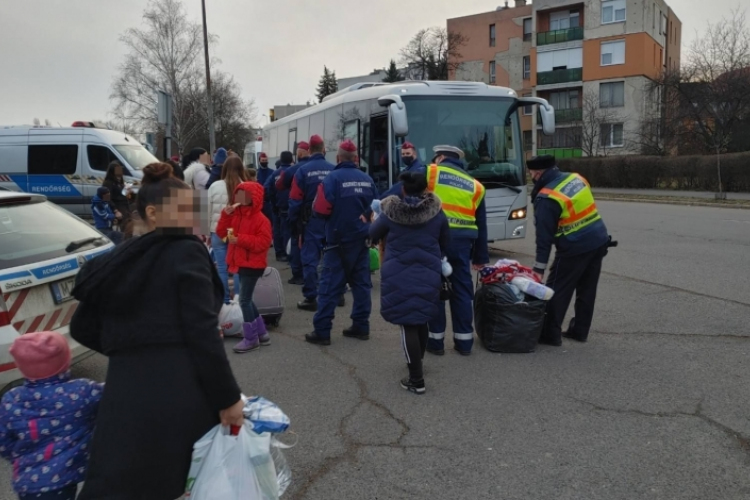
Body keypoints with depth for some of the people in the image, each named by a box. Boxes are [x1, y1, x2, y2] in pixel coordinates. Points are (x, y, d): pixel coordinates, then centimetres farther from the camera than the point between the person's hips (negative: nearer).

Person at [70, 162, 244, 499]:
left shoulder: (118, 261, 16)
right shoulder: (188, 252, -2)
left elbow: (82, 329, 23)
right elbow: (202, 333, -11)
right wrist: (227, 398, -7)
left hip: (125, 394, 5)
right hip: (181, 394, -5)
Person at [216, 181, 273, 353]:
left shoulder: (260, 220, -15)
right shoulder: (235, 215, 9)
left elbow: (263, 242, -21)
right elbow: (221, 233, 7)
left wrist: (240, 239, -26)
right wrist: (226, 215, -6)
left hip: (253, 264, -9)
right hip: (240, 263, 9)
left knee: (244, 300, -7)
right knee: (246, 299, 15)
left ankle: (251, 338, 5)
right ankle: (261, 333, 26)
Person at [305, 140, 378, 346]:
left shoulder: (333, 178, -12)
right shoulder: (367, 180, 4)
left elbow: (321, 209, -16)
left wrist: (334, 216, 4)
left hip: (339, 239, -5)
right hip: (361, 238, 5)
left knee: (330, 285, -1)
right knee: (361, 283, 12)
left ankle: (322, 331, 1)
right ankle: (361, 326, 17)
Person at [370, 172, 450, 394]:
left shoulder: (390, 213, -6)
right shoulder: (437, 213, -1)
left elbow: (372, 235, 9)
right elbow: (445, 243, 12)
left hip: (398, 277, -3)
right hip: (428, 276, 3)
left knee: (408, 325, -1)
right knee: (421, 321, 20)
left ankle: (416, 379, -2)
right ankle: (417, 362, 41)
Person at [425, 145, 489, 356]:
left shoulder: (429, 173, 5)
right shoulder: (475, 186, 17)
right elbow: (481, 224, 19)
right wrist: (481, 257, 24)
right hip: (462, 242, 4)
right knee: (462, 290, 13)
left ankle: (435, 340, 10)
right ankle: (464, 340, 18)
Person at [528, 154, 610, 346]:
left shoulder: (546, 198, -16)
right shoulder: (576, 178, 6)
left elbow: (544, 235, -15)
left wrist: (539, 268, -12)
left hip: (575, 248, -8)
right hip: (598, 240, 8)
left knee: (557, 290, 4)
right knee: (587, 290, 16)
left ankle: (551, 333, 8)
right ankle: (579, 331, 26)